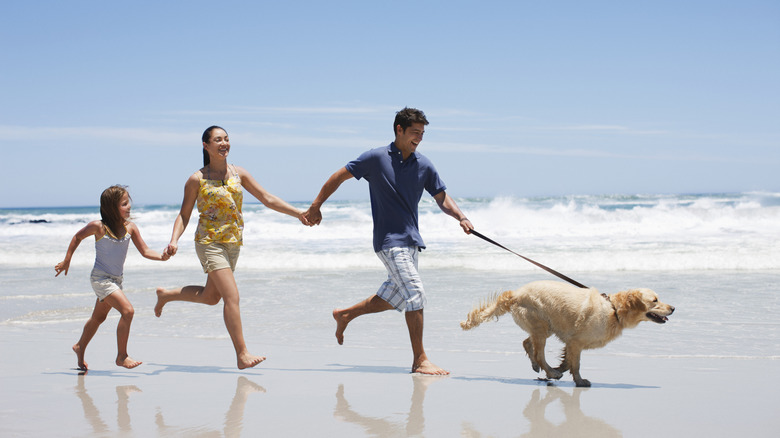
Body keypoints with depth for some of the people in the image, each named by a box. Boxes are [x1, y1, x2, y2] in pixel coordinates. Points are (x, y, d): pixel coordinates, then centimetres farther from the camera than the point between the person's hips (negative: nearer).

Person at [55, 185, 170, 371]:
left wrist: (161, 256, -23)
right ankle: (121, 356, -11)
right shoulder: (98, 227, -16)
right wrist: (66, 261, 7)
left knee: (99, 317, 23)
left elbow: (145, 251, -3)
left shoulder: (130, 228, -4)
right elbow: (77, 237, 1)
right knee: (127, 310, -21)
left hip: (117, 279, 7)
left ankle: (80, 347, 46)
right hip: (100, 278, -7)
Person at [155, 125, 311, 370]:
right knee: (232, 296, -16)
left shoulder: (238, 174, 6)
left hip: (233, 243, 6)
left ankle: (166, 295, 41)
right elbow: (184, 214, -1)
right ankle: (242, 354, -14)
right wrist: (174, 240, -16)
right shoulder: (197, 179, -6)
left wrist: (297, 213, -3)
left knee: (211, 296, 17)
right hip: (209, 242, -6)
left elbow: (267, 199, 6)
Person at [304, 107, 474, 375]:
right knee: (415, 293, -15)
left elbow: (442, 198, 10)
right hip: (388, 240, -7)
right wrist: (316, 207, 3)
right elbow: (339, 177, 1)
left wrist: (461, 217, -9)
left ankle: (345, 315, 37)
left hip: (411, 240, 7)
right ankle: (419, 360, -10)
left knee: (394, 298, 16)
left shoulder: (423, 165, 7)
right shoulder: (376, 158, -7)